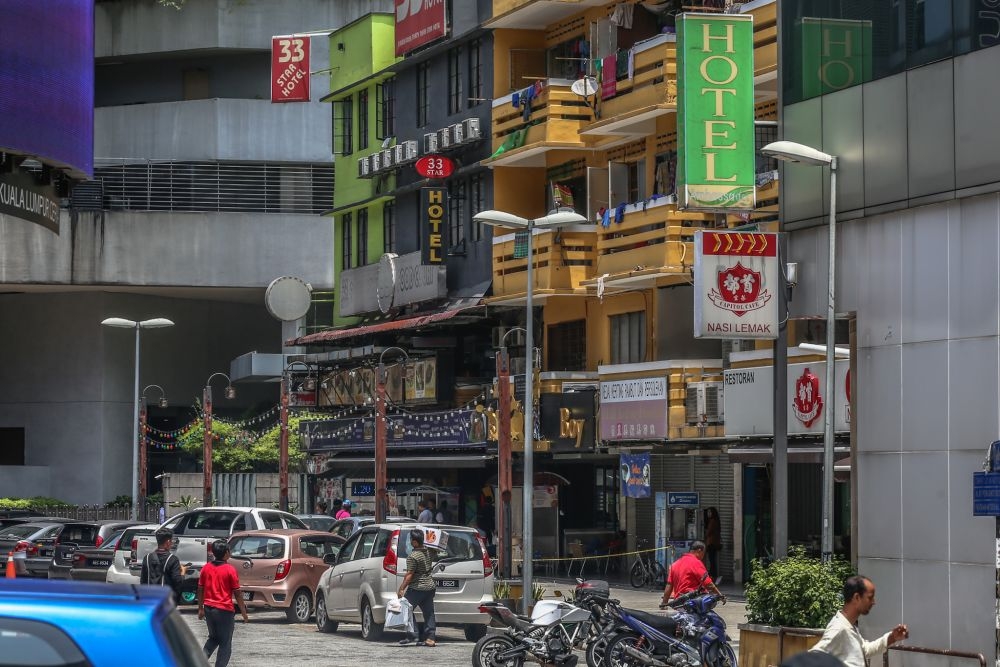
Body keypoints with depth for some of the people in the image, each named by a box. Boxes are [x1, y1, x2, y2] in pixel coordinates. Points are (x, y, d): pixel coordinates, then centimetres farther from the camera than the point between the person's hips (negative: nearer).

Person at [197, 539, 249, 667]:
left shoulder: (206, 568, 2)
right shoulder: (230, 570, -12)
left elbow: (200, 589, 7)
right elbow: (237, 593, -9)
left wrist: (200, 609, 18)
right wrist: (244, 613, -1)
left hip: (209, 609, 5)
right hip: (224, 610, -5)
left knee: (213, 638, 23)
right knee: (225, 644, 6)